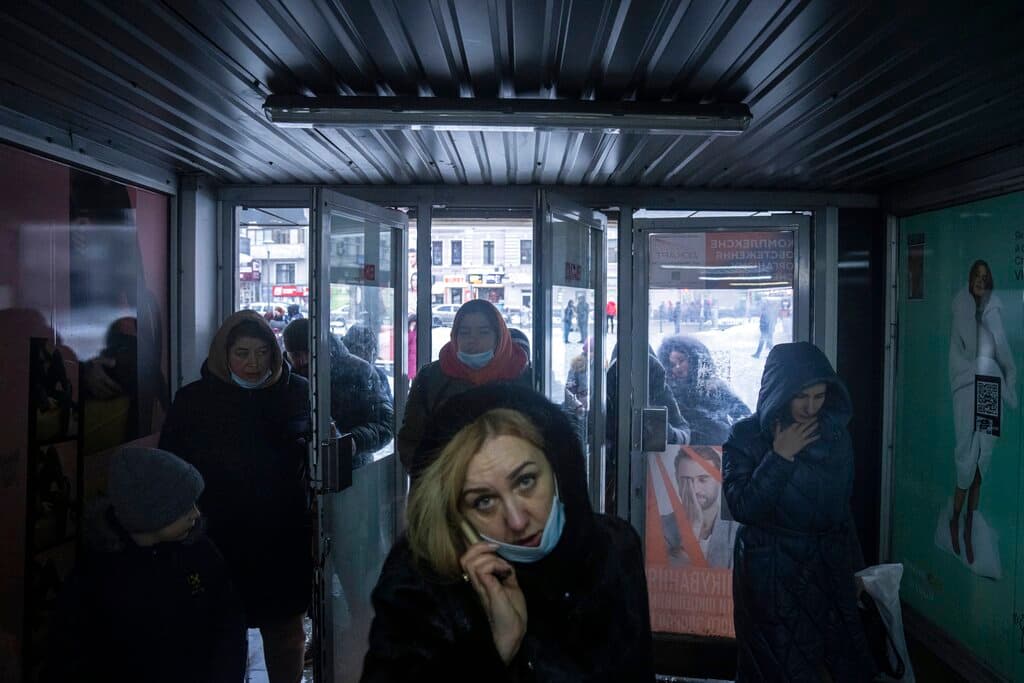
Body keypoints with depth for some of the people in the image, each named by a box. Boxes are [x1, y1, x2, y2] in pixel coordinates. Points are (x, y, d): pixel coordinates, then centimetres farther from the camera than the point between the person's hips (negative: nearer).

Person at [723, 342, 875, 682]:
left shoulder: (836, 432, 3)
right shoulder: (746, 436, -10)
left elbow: (843, 506, 11)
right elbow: (742, 507, -19)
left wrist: (853, 566, 14)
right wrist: (779, 456, -21)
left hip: (828, 568, 4)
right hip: (770, 574, -4)